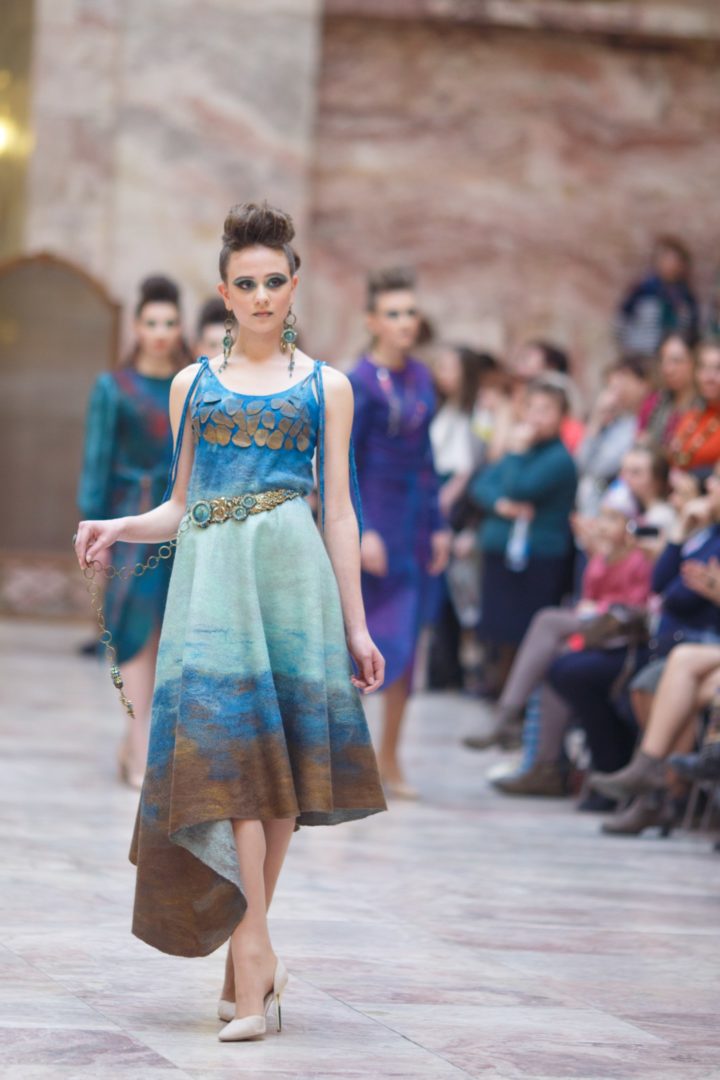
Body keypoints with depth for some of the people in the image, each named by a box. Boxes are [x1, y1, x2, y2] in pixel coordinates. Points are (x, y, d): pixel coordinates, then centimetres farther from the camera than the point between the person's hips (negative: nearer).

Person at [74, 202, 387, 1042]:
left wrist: (356, 626, 7)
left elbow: (339, 513, 10)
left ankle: (245, 956, 4)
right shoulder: (194, 384, 15)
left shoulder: (325, 387, 12)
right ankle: (255, 956, -18)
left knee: (278, 754, -4)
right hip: (211, 572, 0)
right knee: (225, 748, -14)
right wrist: (117, 528, -1)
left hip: (292, 571, 0)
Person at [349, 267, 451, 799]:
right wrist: (360, 530, -19)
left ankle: (389, 757, 17)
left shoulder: (420, 377, 10)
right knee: (376, 636, -6)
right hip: (375, 518, -6)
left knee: (406, 641, 8)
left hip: (415, 518, 6)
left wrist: (438, 525, 13)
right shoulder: (361, 382, -10)